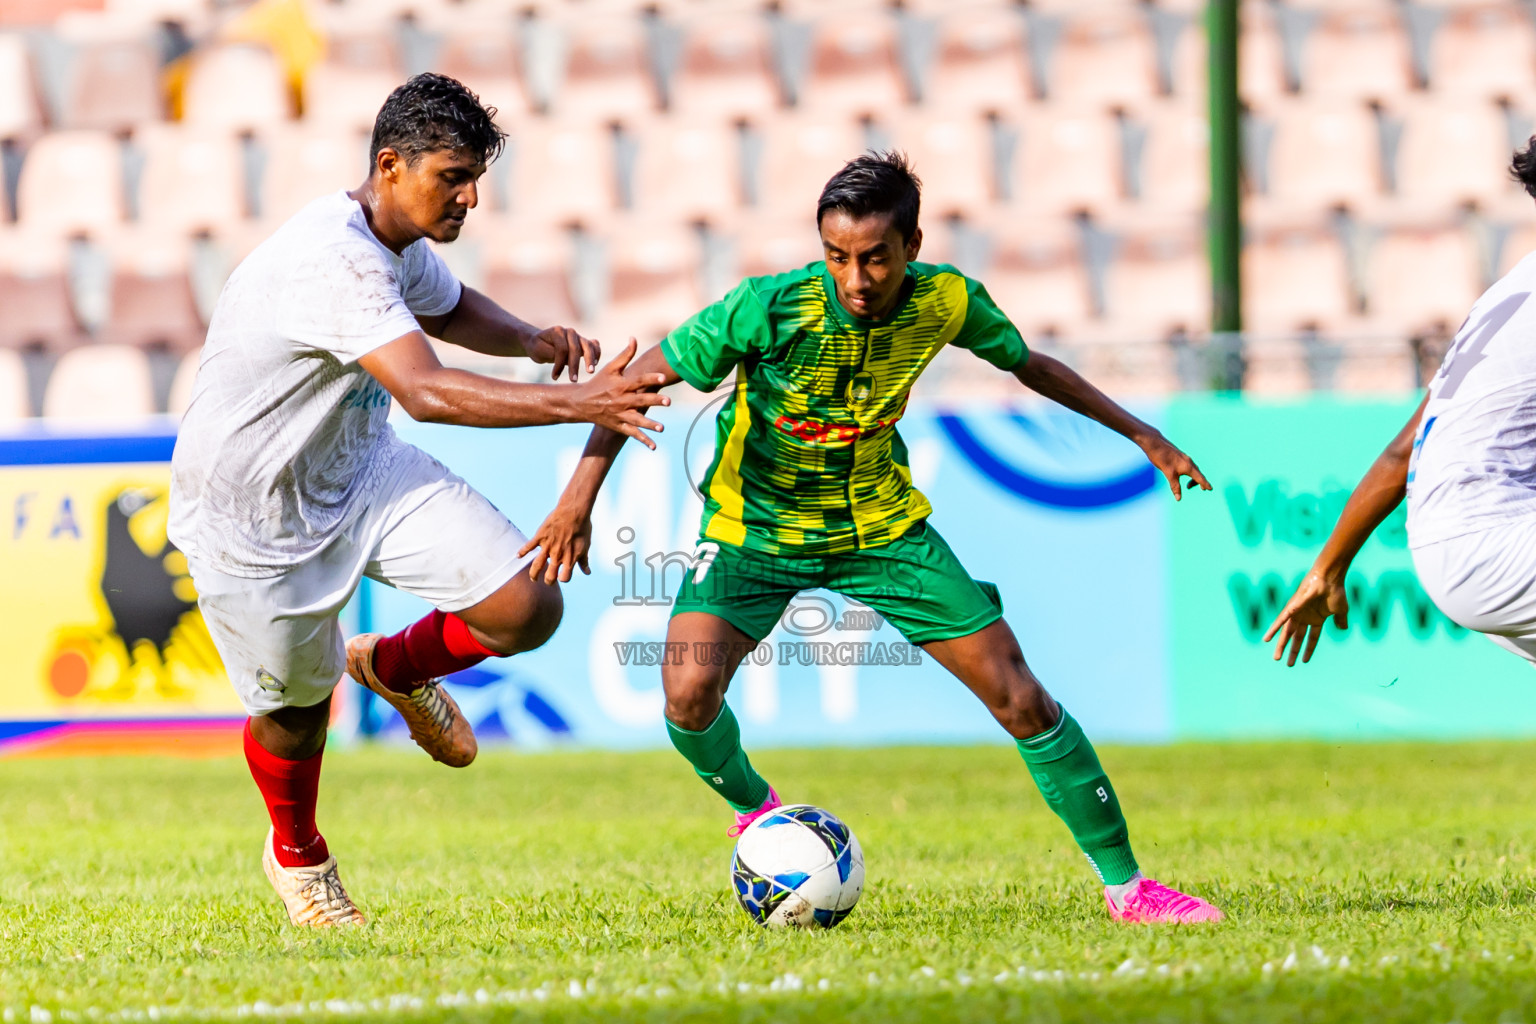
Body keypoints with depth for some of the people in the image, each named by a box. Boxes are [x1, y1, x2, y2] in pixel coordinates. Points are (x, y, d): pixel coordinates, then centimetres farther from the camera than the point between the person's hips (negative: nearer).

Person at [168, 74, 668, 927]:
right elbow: (426, 391, -45)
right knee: (296, 706, 10)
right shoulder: (333, 259, -34)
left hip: (356, 467, 8)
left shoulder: (400, 242, -4)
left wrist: (531, 340, 0)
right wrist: (574, 403, -50)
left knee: (528, 609, -9)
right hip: (252, 513, -7)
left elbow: (448, 309, 21)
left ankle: (396, 667, 22)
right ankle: (296, 855, 43)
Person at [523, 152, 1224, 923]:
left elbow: (1026, 364, 5)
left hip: (881, 524, 2)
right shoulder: (771, 309, -28)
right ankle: (754, 809, 8)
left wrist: (1141, 434, 11)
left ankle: (1124, 883, 12)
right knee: (690, 692, -26)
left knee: (1020, 698, -3)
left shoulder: (945, 302, -16)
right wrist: (582, 493, -27)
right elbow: (645, 376, -18)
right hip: (755, 527, -2)